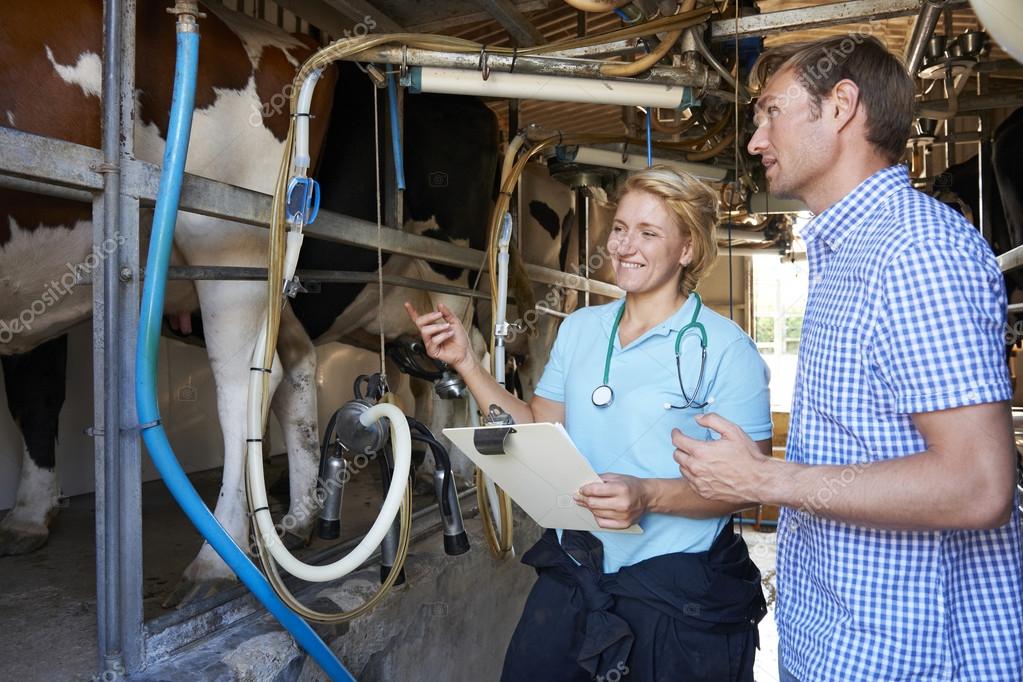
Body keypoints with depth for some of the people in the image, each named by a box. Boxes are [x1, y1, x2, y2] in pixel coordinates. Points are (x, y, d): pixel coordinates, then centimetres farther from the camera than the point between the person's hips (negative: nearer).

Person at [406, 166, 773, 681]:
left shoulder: (725, 348, -12)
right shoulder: (579, 329, 5)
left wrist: (650, 496, -30)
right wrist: (465, 363, -2)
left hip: (677, 590, -4)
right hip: (572, 572, 5)